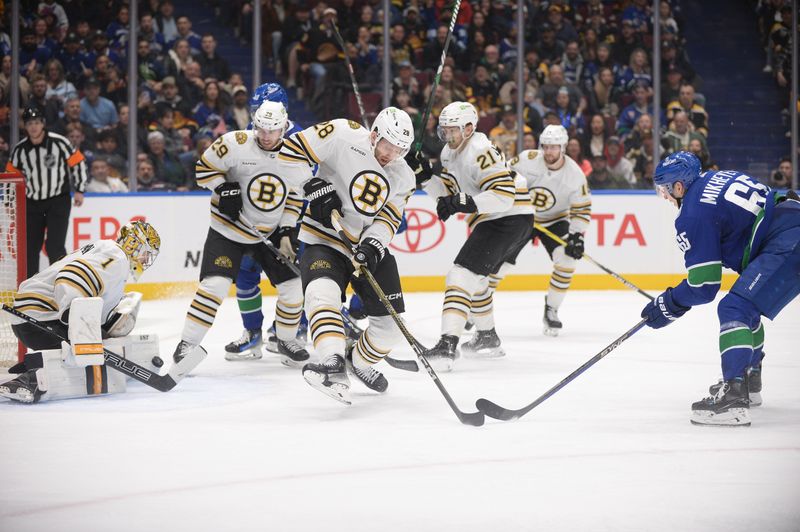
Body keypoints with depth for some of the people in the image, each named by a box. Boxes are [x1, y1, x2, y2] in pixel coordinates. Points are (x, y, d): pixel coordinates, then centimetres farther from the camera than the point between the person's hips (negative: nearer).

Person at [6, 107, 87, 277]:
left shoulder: (58, 142, -11)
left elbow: (77, 162, -3)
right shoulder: (20, 149, -1)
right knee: (30, 247, 5)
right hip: (32, 204, 4)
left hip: (58, 201, -4)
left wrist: (79, 190, -3)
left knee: (54, 246, -12)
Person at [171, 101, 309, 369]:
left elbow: (294, 196, 7)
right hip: (229, 228, -4)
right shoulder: (236, 144, -16)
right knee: (215, 284, -18)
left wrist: (287, 232, -1)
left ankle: (286, 340, 25)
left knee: (292, 285, 2)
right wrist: (223, 190, -22)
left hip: (270, 233, 4)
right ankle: (188, 343, -9)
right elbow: (204, 168, -7)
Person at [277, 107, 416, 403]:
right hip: (325, 239, -5)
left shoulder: (403, 178, 3)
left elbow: (388, 219, -3)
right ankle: (334, 364, -47)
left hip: (371, 247, 5)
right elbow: (292, 150, -13)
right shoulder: (343, 135, -14)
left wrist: (372, 246, -22)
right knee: (323, 292, -34)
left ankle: (360, 361, 34)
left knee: (391, 321, 5)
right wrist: (315, 187, -21)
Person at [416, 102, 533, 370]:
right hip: (494, 220, 11)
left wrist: (466, 203, -34)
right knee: (477, 281, 24)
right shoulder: (450, 151, 11)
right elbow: (448, 189, 17)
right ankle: (487, 338, 42)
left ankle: (447, 345, -27)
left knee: (462, 275, -18)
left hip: (509, 219, -11)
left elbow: (504, 195, -28)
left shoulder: (480, 152, -20)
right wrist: (426, 177, -1)